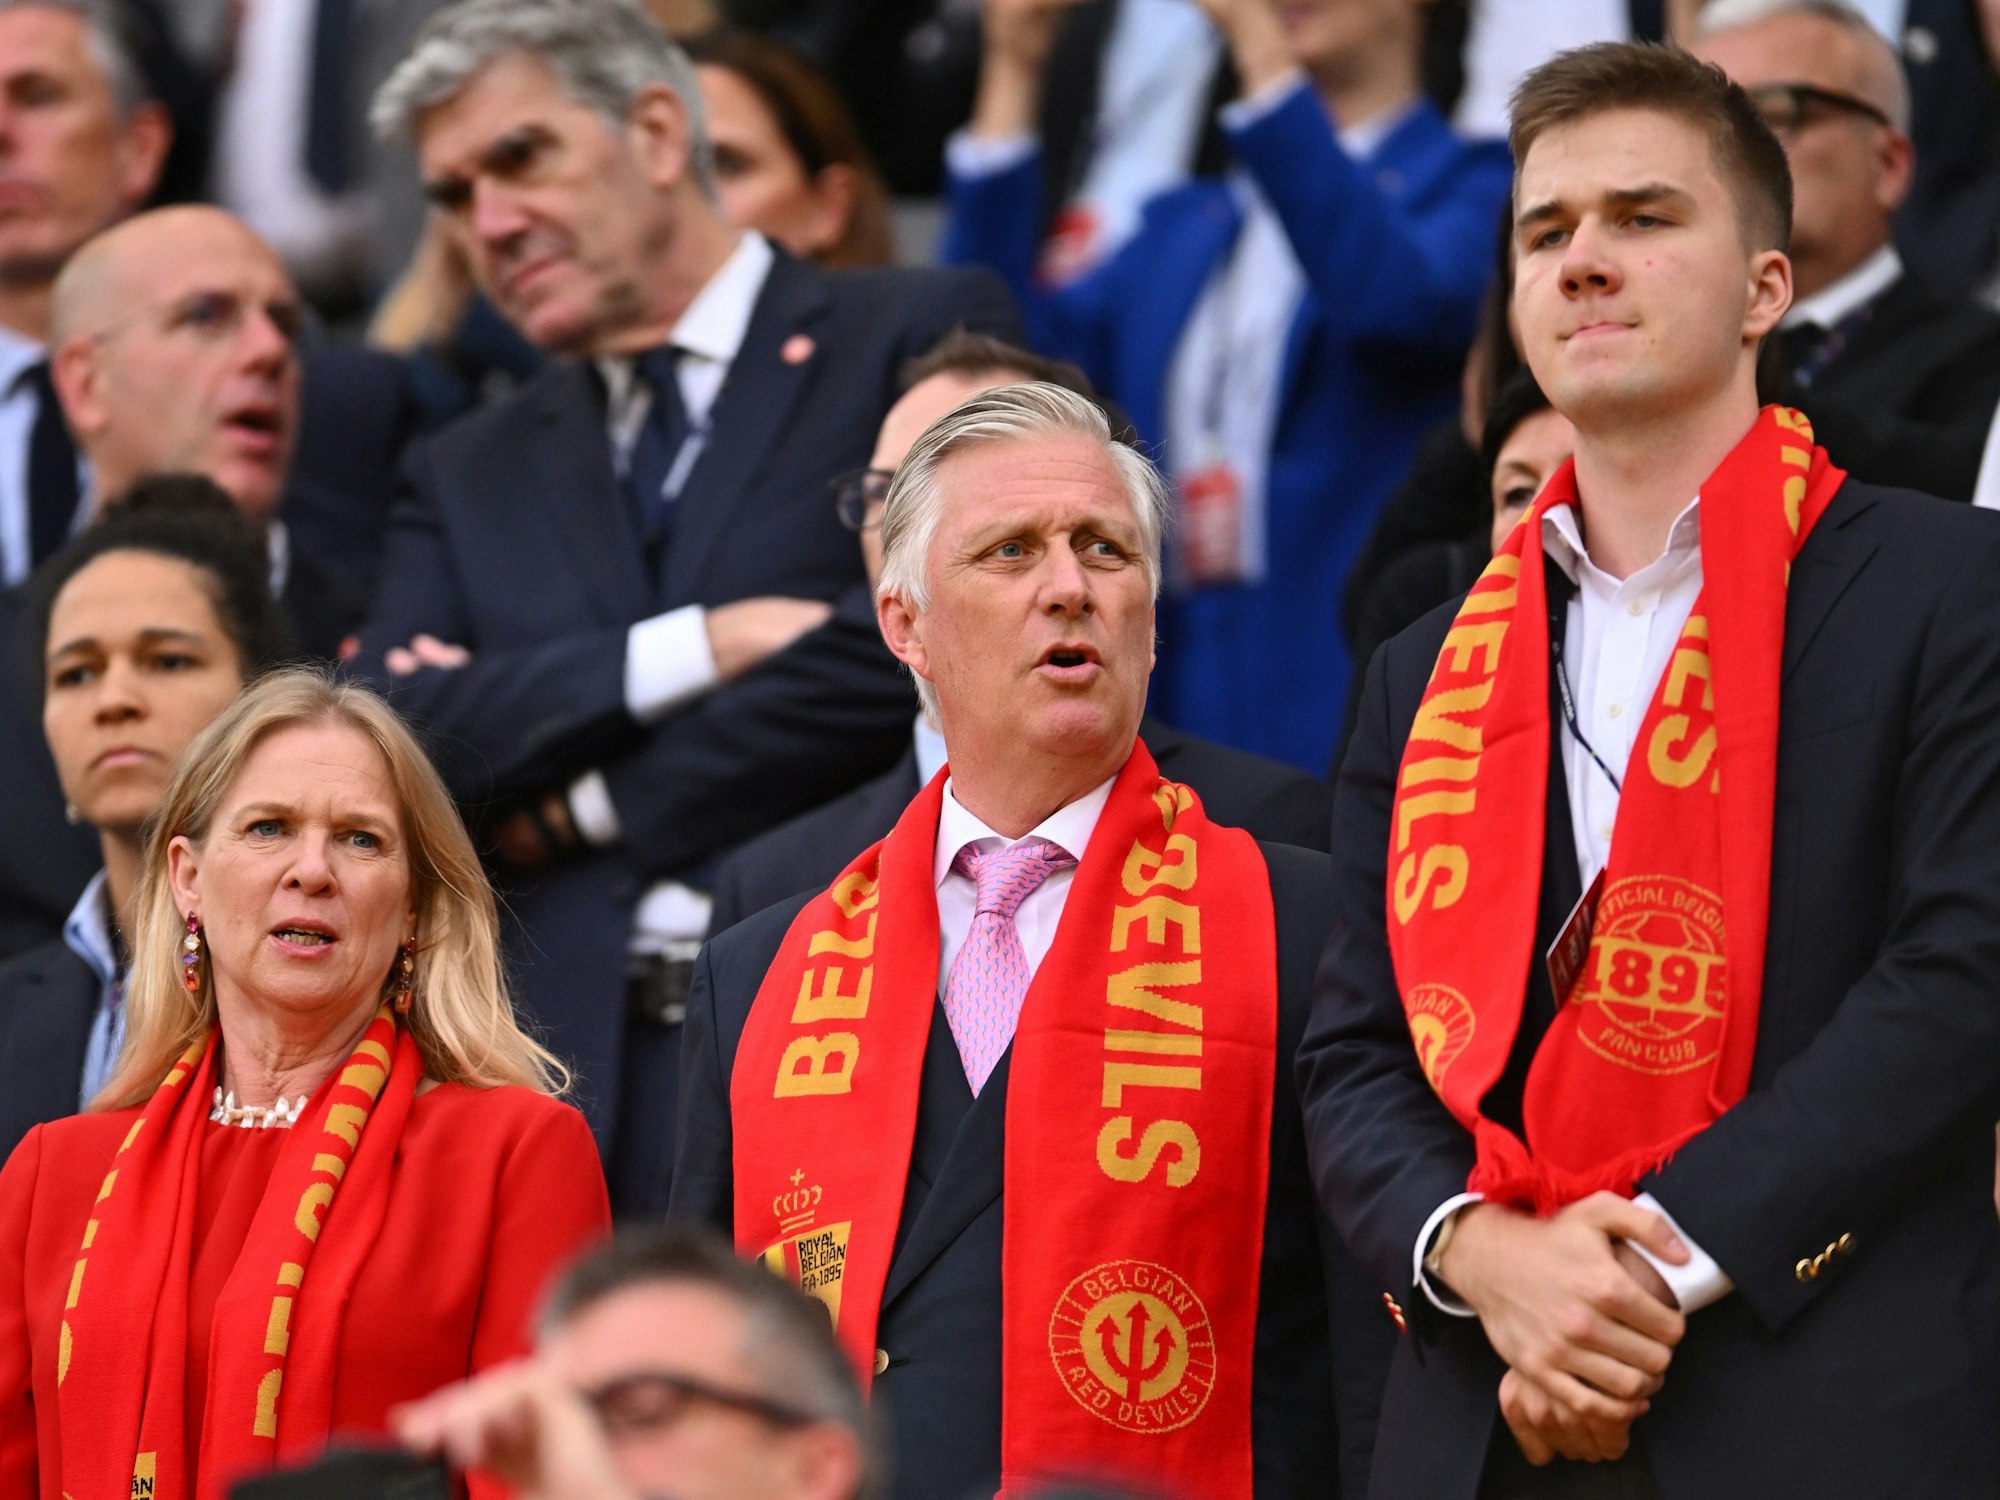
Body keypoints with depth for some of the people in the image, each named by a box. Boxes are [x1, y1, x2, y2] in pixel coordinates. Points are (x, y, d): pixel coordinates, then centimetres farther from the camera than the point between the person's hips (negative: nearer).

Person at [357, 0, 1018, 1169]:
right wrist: (703, 646, -7)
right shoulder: (471, 473, 22)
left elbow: (922, 644, -7)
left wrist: (590, 810, 2)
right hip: (581, 1058, 3)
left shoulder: (923, 335, 8)